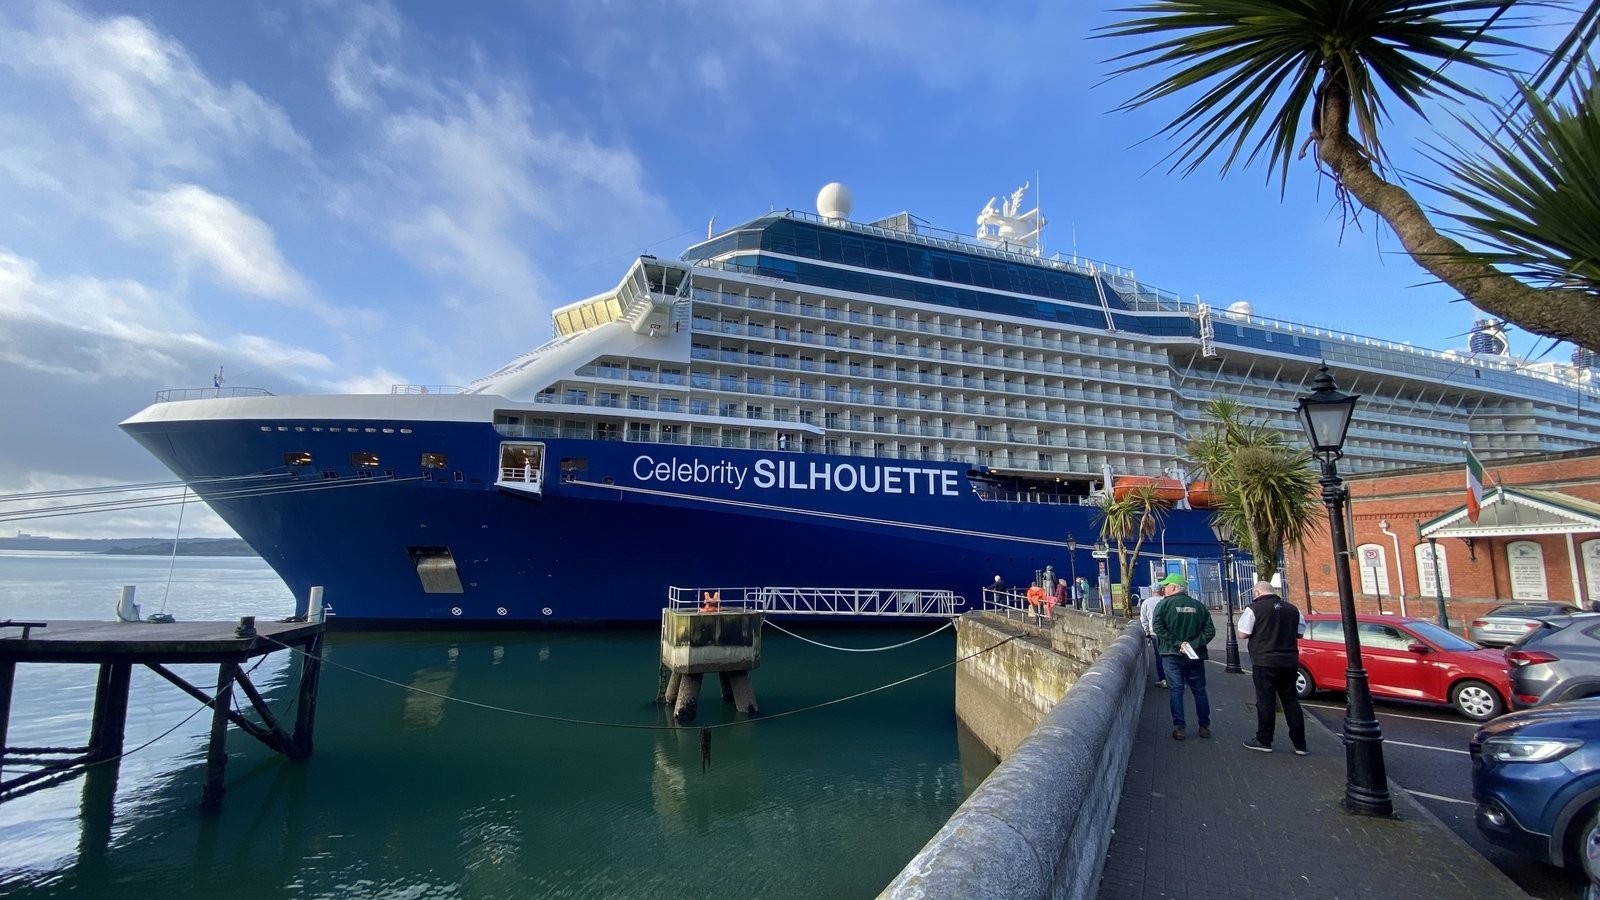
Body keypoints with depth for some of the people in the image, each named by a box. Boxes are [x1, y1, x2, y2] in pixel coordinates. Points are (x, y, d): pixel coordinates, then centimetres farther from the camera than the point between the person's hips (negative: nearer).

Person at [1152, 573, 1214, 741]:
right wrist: (1194, 644, -7)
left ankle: (1179, 727, -3)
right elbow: (1210, 631, -3)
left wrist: (1177, 644, -14)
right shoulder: (1198, 606, 4)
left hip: (1172, 656, -3)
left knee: (1175, 690, 1)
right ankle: (1205, 726, 21)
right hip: (1195, 657, 3)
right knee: (1199, 691, 14)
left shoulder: (1164, 604, -6)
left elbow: (1159, 628, -17)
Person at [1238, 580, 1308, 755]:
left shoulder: (1254, 608, -9)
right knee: (1291, 701, 11)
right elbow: (1299, 633, 16)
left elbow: (1242, 635, -9)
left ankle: (1264, 741, 9)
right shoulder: (1292, 609, 7)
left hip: (1265, 662, -5)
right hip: (1289, 662, 5)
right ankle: (1300, 744, 14)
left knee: (1266, 702, 2)